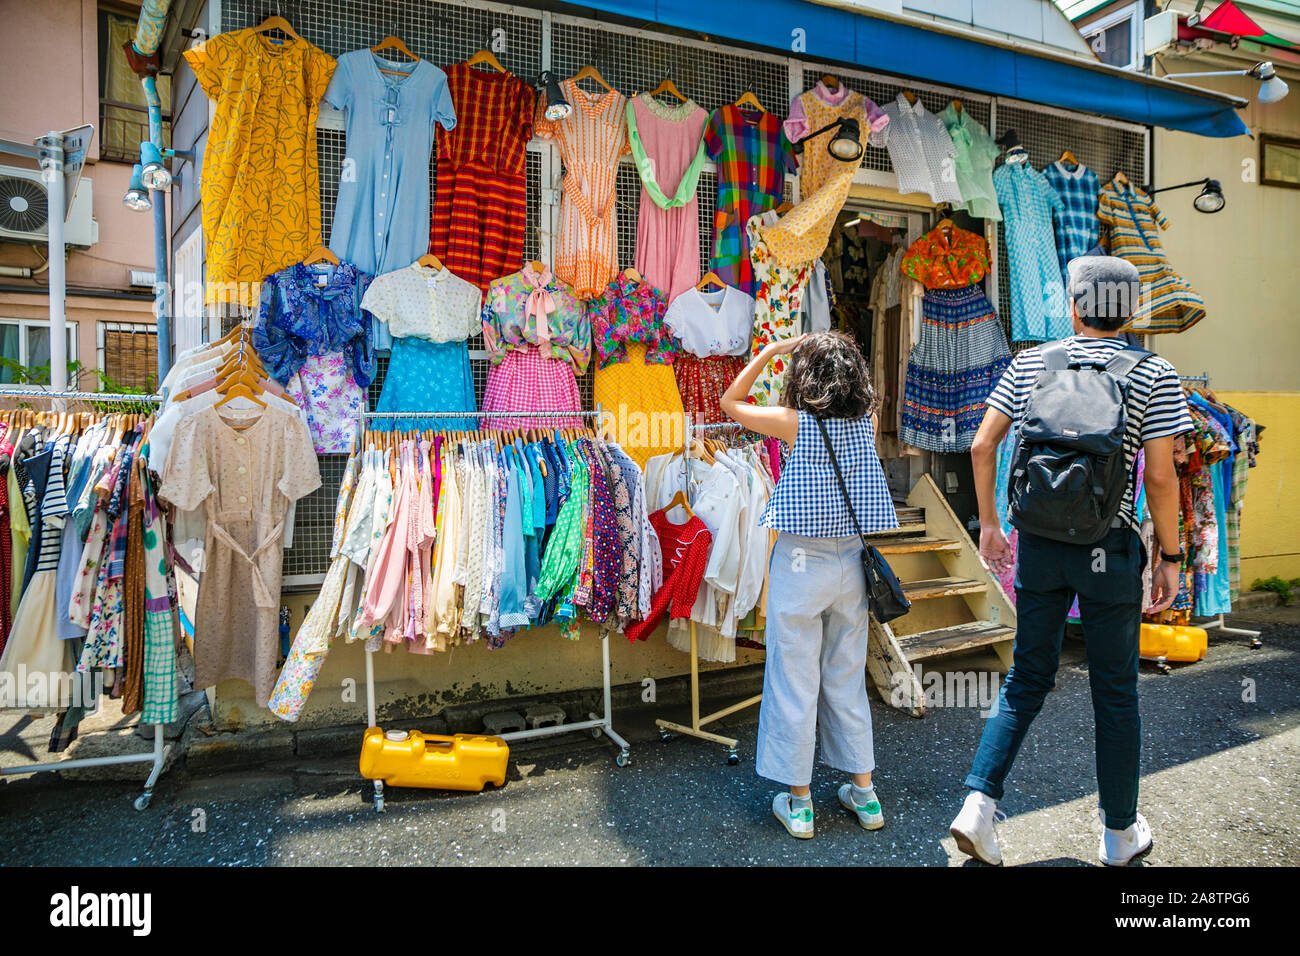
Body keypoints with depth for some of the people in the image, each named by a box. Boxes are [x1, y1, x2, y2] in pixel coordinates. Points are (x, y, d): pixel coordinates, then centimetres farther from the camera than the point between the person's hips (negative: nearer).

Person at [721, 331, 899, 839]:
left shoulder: (795, 422, -11)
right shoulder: (866, 422, -1)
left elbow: (731, 402, 5)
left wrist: (770, 351, 7)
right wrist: (836, 353, 19)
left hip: (801, 562, -4)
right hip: (851, 560, 5)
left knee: (795, 681, 6)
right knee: (847, 679, 16)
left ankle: (798, 802, 15)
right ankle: (863, 793, 26)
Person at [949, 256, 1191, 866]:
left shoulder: (1028, 365, 2)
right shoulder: (1154, 376, -4)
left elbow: (982, 446, 1)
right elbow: (1160, 477, -9)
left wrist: (988, 524, 10)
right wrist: (1170, 556, 2)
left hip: (1039, 546, 2)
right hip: (1110, 551, -2)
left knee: (1027, 680, 14)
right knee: (1115, 692, 12)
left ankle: (978, 804, 5)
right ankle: (1120, 834, 27)